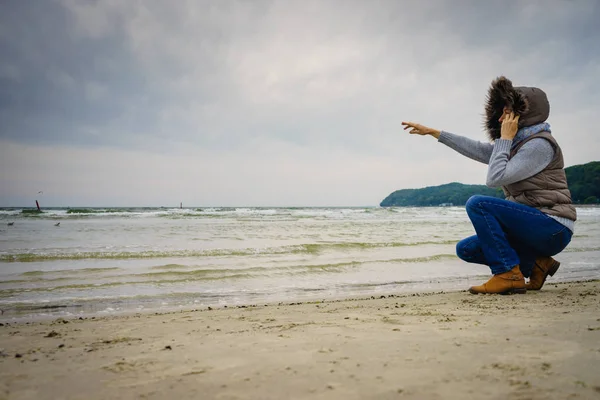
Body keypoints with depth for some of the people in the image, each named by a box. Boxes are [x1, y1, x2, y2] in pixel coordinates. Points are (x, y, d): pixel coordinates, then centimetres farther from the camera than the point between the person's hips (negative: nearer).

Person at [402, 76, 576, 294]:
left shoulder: (539, 145, -15)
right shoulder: (516, 144, 13)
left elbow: (495, 178, -22)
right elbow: (476, 149, 18)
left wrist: (505, 138, -13)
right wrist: (433, 132, 20)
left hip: (552, 230, -9)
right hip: (532, 225, 9)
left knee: (477, 204, -22)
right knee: (466, 249, 4)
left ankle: (508, 274, -16)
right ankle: (535, 264, 4)